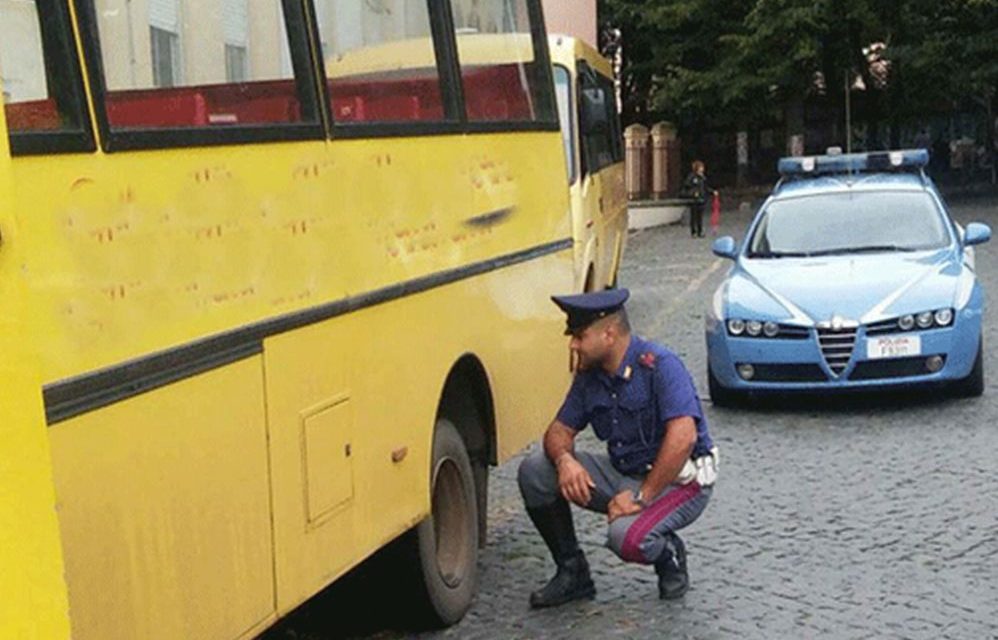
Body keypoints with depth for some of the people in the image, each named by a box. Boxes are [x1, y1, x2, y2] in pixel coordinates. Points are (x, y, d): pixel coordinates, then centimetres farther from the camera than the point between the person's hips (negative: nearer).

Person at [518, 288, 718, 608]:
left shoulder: (660, 366, -22)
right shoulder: (590, 375, 2)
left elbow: (683, 437, -31)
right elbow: (560, 429, 6)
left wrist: (643, 497, -29)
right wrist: (564, 459, -19)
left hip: (678, 481, -7)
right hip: (622, 473, 8)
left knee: (627, 537, -36)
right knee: (534, 471, -7)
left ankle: (669, 556, 2)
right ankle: (572, 572, 6)